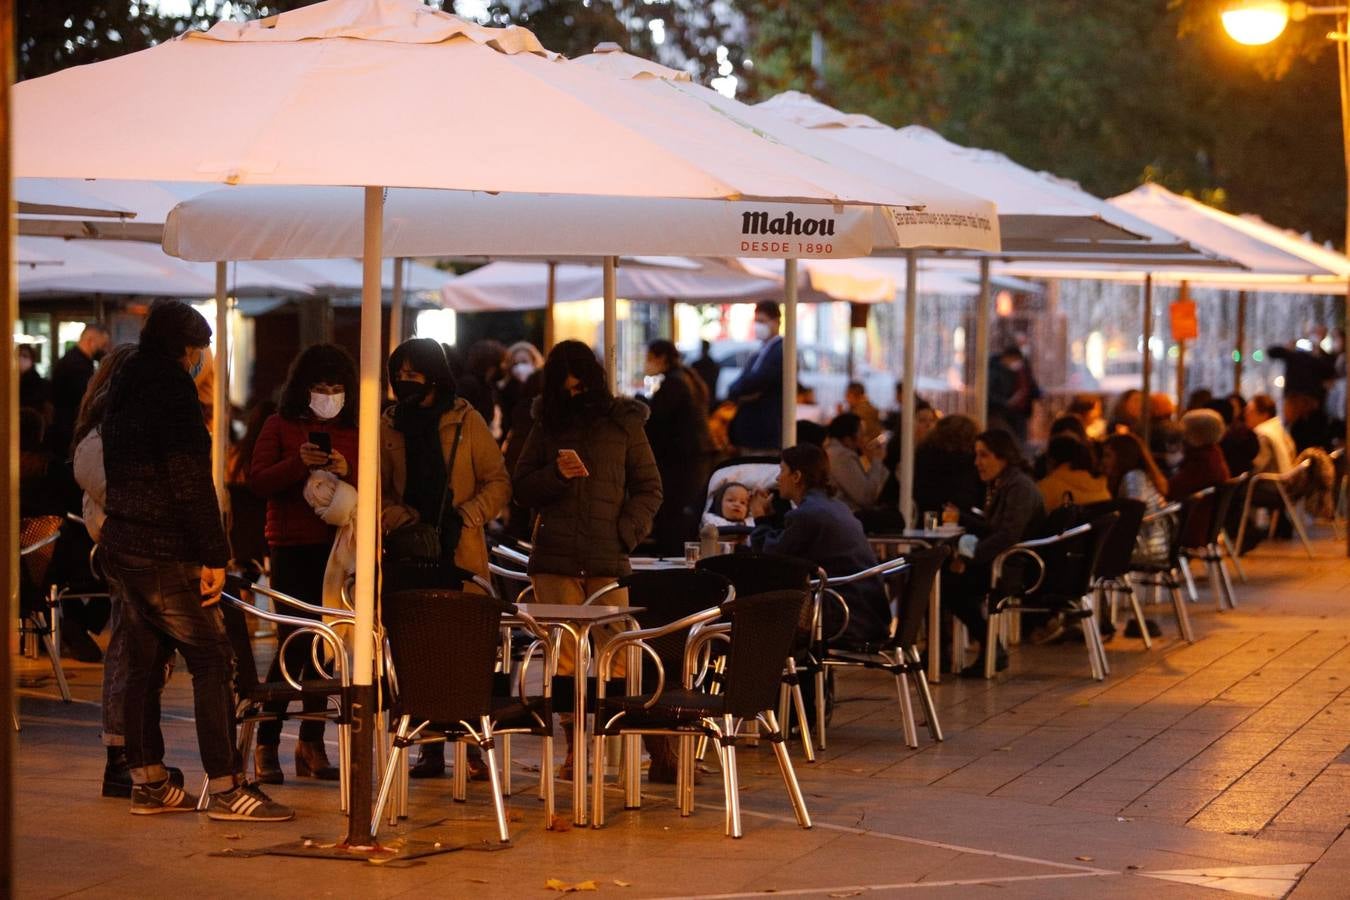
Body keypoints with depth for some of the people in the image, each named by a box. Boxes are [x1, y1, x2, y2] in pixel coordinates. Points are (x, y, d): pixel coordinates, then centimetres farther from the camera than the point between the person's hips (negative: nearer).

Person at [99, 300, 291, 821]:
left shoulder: (123, 388, 15)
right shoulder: (172, 387, -13)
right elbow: (190, 479, -19)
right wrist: (214, 556, -17)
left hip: (121, 544, 9)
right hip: (165, 553, -9)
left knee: (144, 663, 12)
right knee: (213, 662, -7)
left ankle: (148, 783, 15)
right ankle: (225, 788, -9)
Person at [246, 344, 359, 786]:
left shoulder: (354, 431, 11)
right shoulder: (280, 425, 4)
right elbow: (257, 480, -5)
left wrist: (346, 472, -14)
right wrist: (298, 464, -20)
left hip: (337, 547, 3)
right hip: (292, 546, -3)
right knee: (294, 643, -9)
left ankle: (311, 743, 15)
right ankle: (266, 744, 0)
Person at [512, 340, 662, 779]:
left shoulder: (624, 422, 7)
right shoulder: (548, 424, 13)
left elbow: (649, 488, 9)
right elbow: (522, 487, 12)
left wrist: (626, 533, -6)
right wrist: (555, 474, -8)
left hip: (607, 561, -2)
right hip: (555, 558, 2)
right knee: (564, 660, 1)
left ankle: (657, 748, -3)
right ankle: (576, 748, 7)